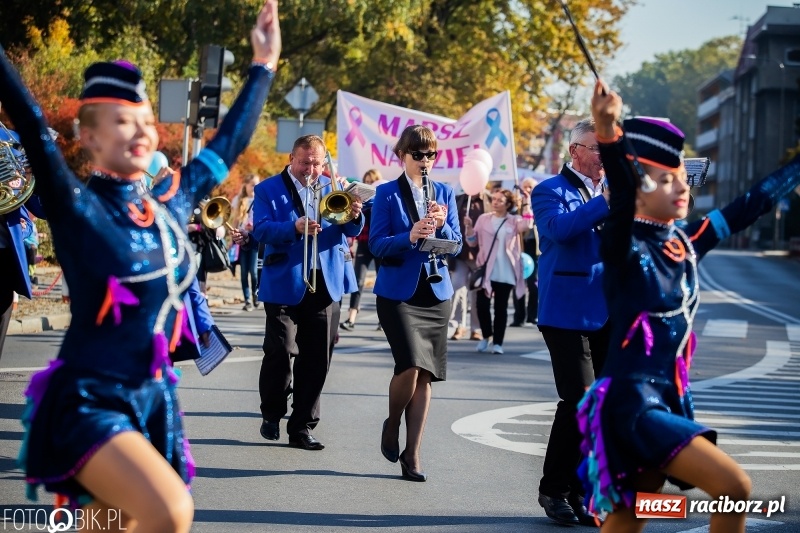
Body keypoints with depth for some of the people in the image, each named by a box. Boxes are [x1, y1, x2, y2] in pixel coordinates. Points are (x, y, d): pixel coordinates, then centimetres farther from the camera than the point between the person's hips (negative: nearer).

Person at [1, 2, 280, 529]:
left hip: (155, 400, 6)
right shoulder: (78, 206, -8)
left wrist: (264, 66, 25)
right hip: (90, 402, -6)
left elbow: (228, 144, 20)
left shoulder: (171, 203, 8)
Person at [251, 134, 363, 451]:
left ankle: (302, 427, 11)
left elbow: (351, 230, 5)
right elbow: (260, 231, -11)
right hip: (285, 284, -3)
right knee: (280, 351, -9)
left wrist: (354, 217, -19)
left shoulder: (333, 188, 13)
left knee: (317, 359, 4)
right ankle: (272, 413, 13)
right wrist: (295, 228, -28)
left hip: (326, 283, 3)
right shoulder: (269, 190, 3)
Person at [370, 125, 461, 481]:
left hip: (436, 292, 4)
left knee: (426, 374, 2)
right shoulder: (387, 194, -1)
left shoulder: (445, 194, 10)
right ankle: (392, 424, 10)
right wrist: (409, 237, -26)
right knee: (411, 365, -18)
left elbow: (456, 246, 4)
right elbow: (376, 245, -9)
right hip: (398, 292, -4)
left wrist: (442, 225, -16)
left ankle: (412, 453, 10)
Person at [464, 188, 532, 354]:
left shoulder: (514, 221, 5)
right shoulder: (484, 219, 8)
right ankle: (487, 336, 19)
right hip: (486, 270, 1)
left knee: (501, 307, 2)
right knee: (482, 305, -3)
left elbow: (526, 225, -17)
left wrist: (526, 205, -15)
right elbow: (473, 242, 8)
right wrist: (469, 227, -8)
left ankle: (497, 342, 7)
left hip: (505, 272, -1)